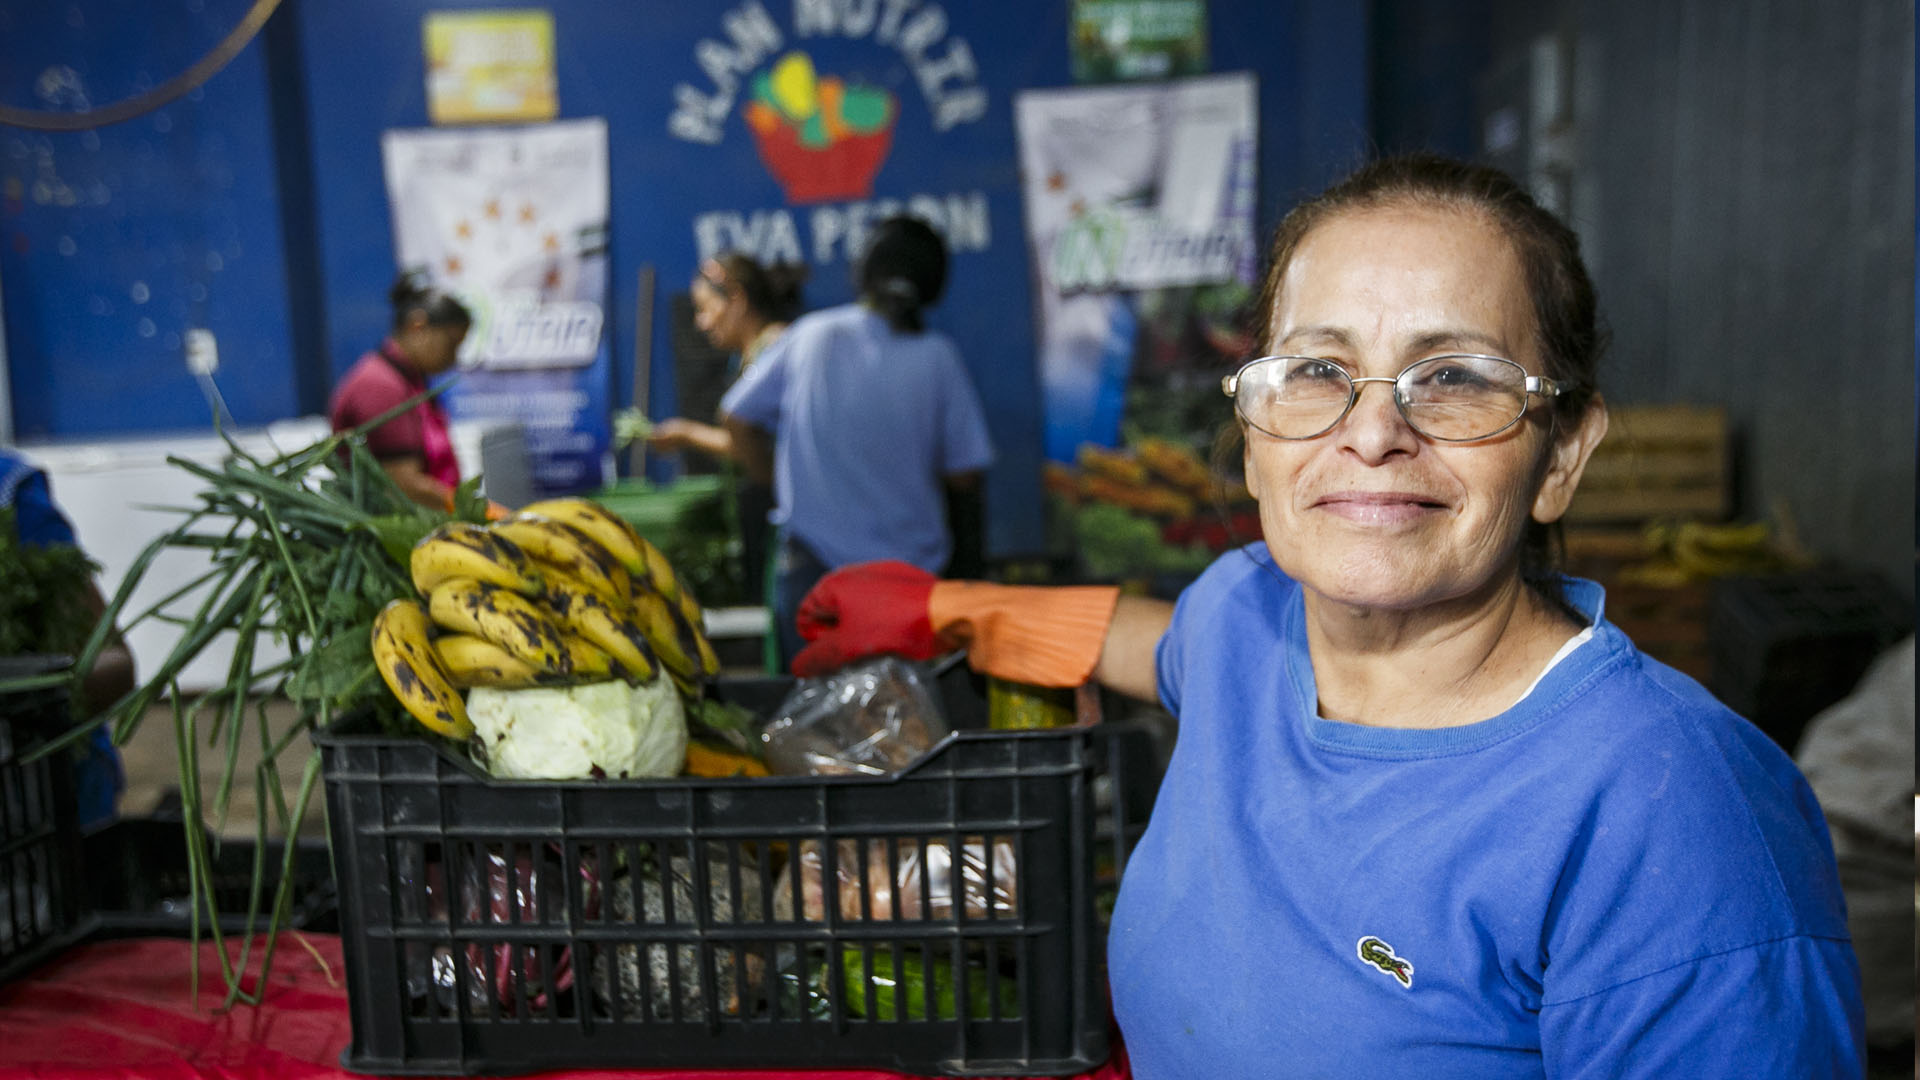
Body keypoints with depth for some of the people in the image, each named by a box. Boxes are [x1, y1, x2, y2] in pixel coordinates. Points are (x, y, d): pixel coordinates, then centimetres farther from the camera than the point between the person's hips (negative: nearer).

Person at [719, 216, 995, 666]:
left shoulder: (810, 335, -2)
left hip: (810, 561, 0)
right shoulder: (938, 357, -5)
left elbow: (737, 420, 5)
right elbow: (964, 476, -3)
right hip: (909, 565, 0)